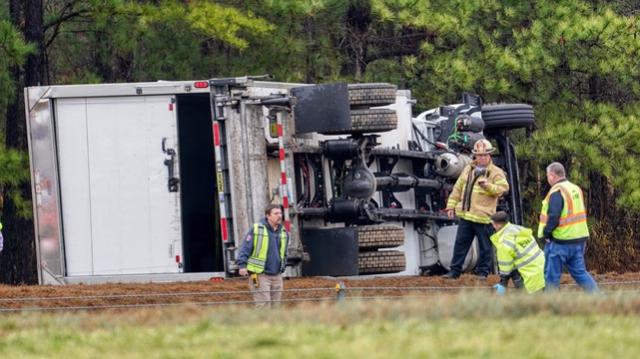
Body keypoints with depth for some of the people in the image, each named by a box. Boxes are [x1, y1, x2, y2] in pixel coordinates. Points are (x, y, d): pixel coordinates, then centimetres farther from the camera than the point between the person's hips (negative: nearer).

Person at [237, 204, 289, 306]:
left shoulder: (283, 232, 10)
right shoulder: (256, 229, -8)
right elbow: (245, 248, -8)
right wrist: (242, 265, -18)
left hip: (276, 275, 6)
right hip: (260, 275, -6)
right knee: (263, 305, -11)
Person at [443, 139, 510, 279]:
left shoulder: (496, 172, -3)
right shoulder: (468, 170, 14)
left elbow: (503, 188, -15)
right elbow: (458, 188, 18)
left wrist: (488, 186, -28)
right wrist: (451, 205, 15)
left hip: (483, 216, -5)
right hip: (466, 215, 5)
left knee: (485, 246, 2)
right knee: (460, 243, 9)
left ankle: (482, 271, 13)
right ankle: (455, 270, 15)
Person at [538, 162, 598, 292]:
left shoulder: (557, 192, -15)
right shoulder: (576, 189, 12)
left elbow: (553, 217, -23)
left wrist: (546, 233, -9)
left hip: (560, 241, -8)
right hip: (579, 239, 8)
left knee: (551, 276, 2)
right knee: (580, 272, 12)